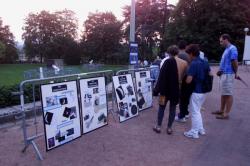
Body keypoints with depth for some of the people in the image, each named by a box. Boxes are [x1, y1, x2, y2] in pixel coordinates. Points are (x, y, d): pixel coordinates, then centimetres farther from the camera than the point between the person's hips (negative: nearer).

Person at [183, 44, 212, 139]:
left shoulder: (194, 64, -21)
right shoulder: (205, 62, 5)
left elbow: (188, 80, -25)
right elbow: (210, 75, 13)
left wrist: (184, 80, -5)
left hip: (196, 92, -8)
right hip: (203, 91, 8)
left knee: (194, 112, 5)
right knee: (197, 111, 22)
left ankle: (194, 132, 16)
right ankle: (201, 129, 32)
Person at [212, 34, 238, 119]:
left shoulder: (232, 49, -14)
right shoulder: (227, 49, 15)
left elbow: (235, 62, -16)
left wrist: (235, 74, -4)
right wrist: (220, 71, 7)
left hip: (228, 75, -10)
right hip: (223, 74, 10)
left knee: (228, 94, -2)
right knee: (223, 93, 16)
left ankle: (226, 113, 5)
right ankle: (222, 110, 27)